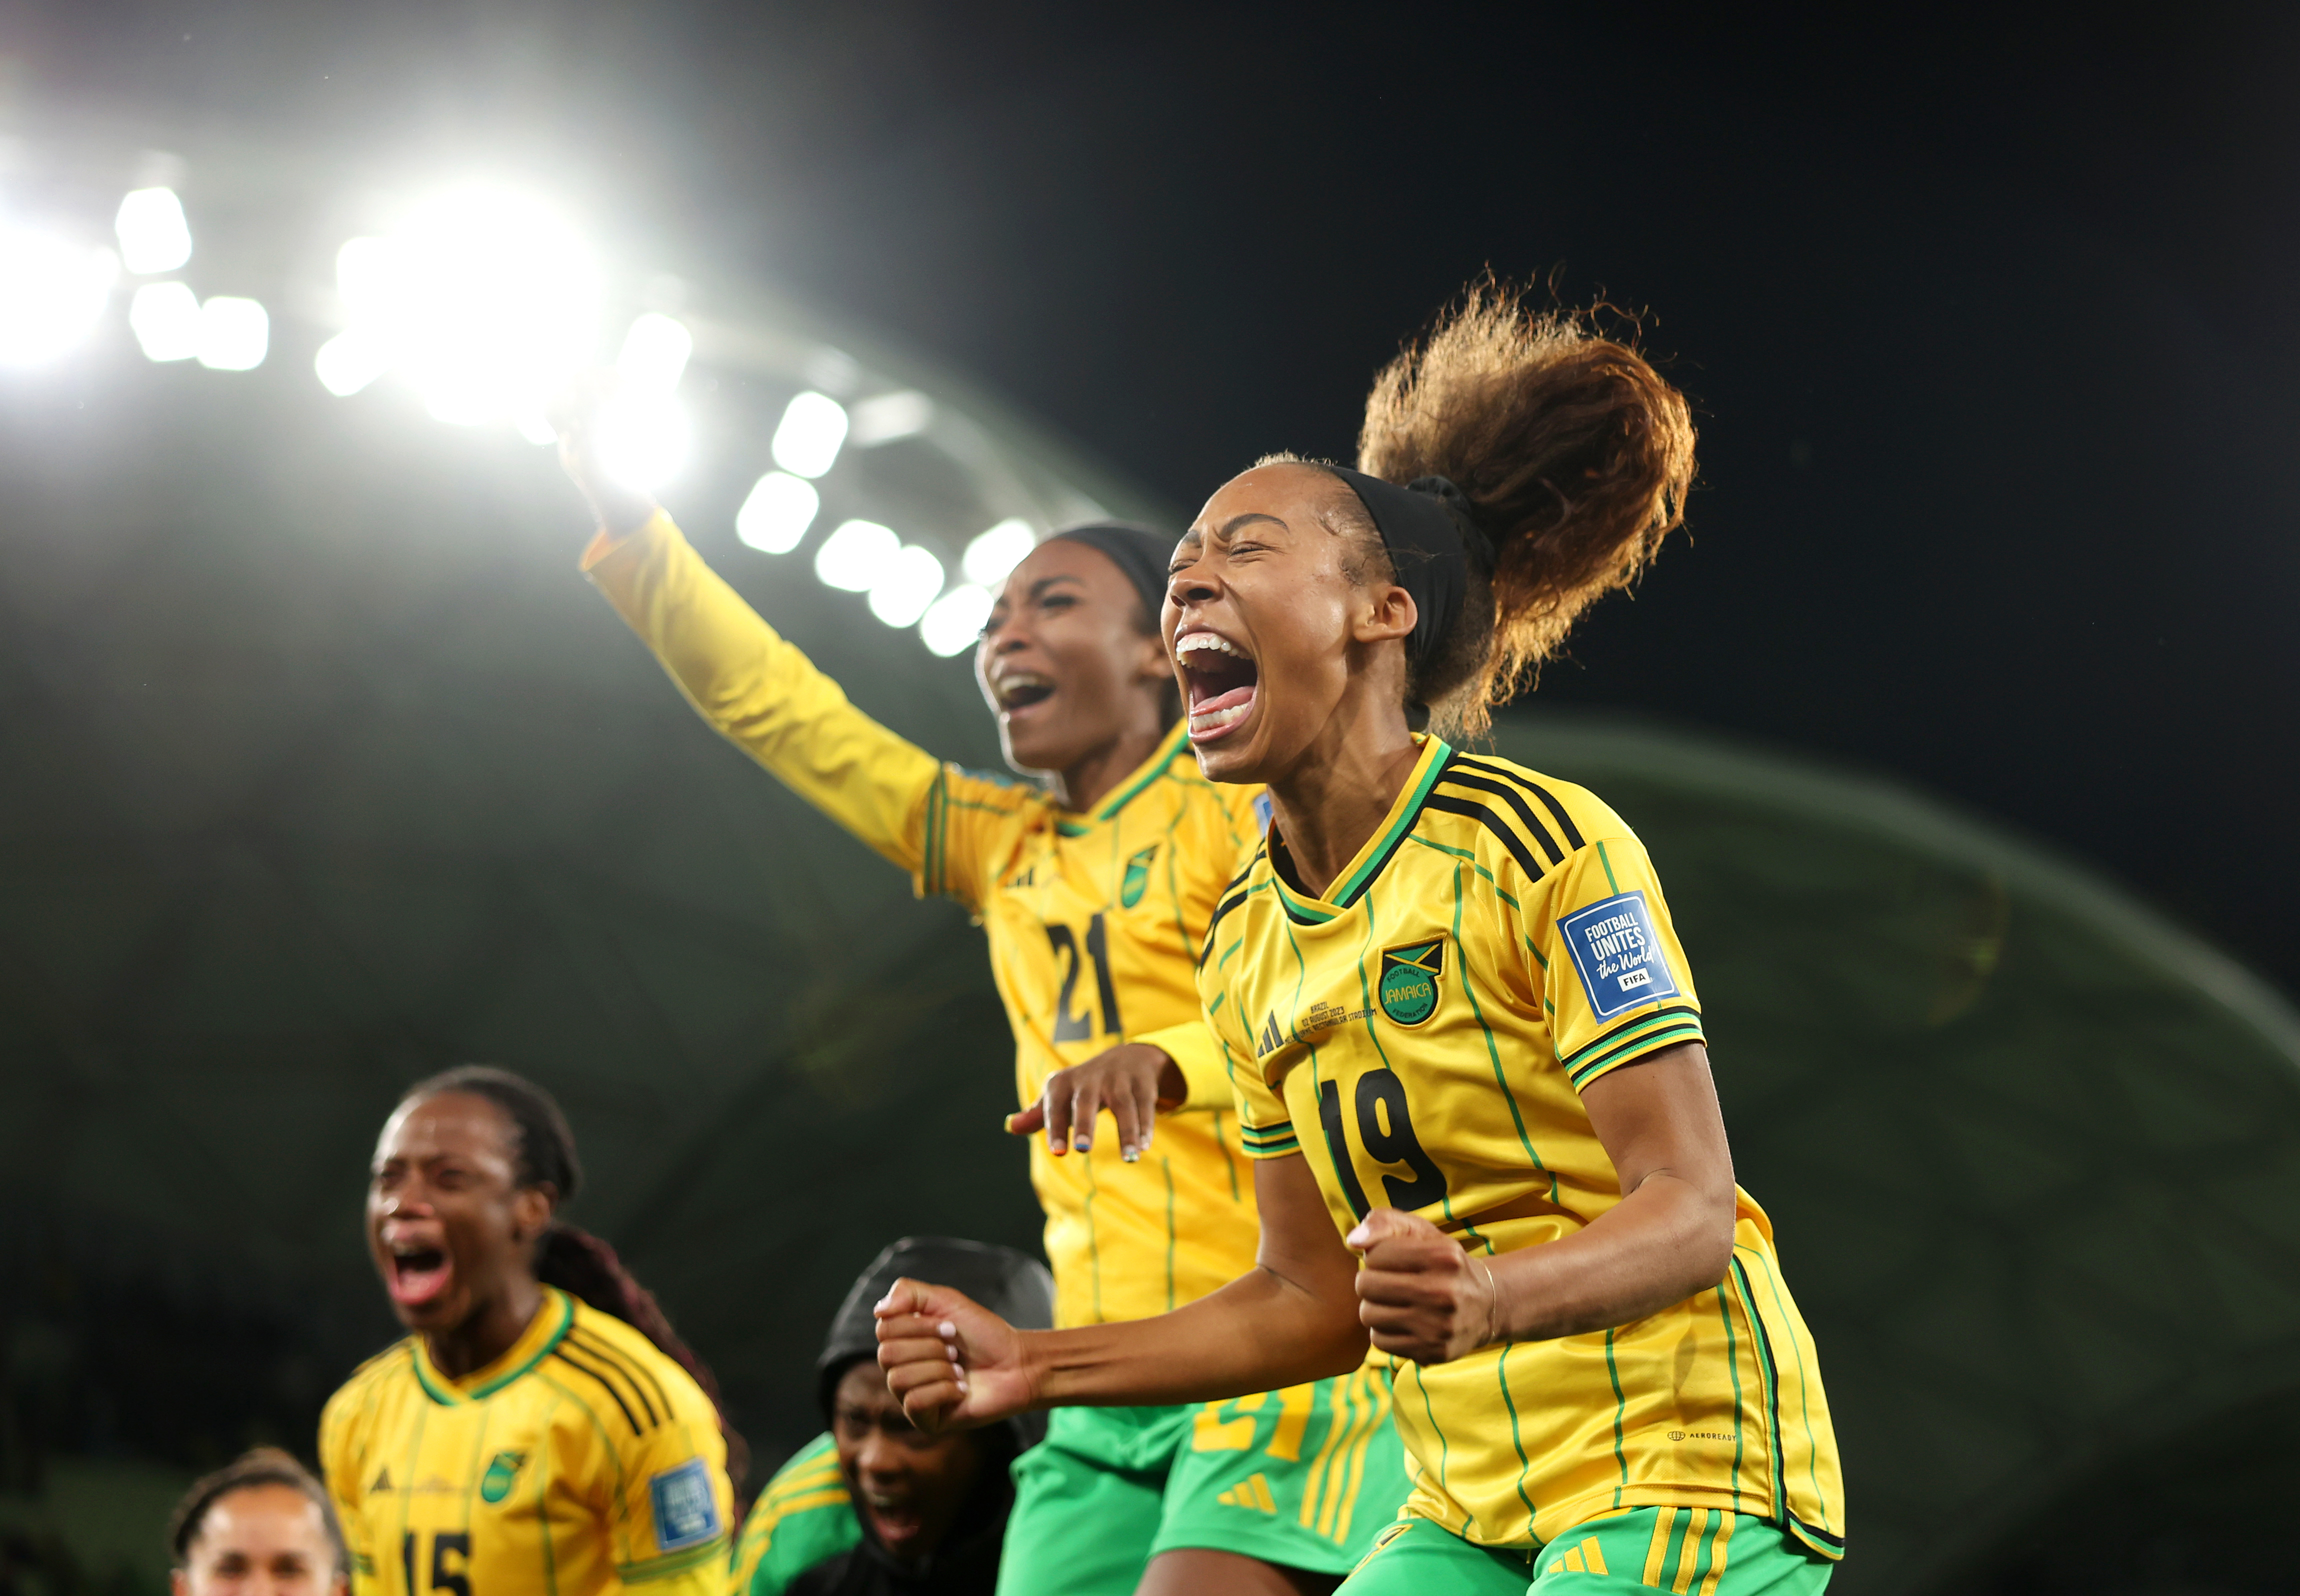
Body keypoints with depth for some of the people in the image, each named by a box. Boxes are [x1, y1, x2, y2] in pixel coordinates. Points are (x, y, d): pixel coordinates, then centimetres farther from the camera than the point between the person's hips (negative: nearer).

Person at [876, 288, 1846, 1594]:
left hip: (1680, 1475, -7)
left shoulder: (1544, 846, -13)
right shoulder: (1248, 947, 9)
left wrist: (1488, 1300, -36)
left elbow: (1692, 1210, -18)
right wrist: (1037, 1370, 7)